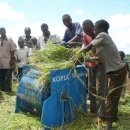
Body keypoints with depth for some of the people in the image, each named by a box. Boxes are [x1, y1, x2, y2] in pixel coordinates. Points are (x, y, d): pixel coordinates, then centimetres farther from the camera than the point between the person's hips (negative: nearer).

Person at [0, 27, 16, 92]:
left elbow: (12, 51, -3)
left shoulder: (10, 40, 1)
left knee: (8, 77, 1)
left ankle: (8, 90, 8)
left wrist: (12, 60, -10)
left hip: (8, 62, -3)